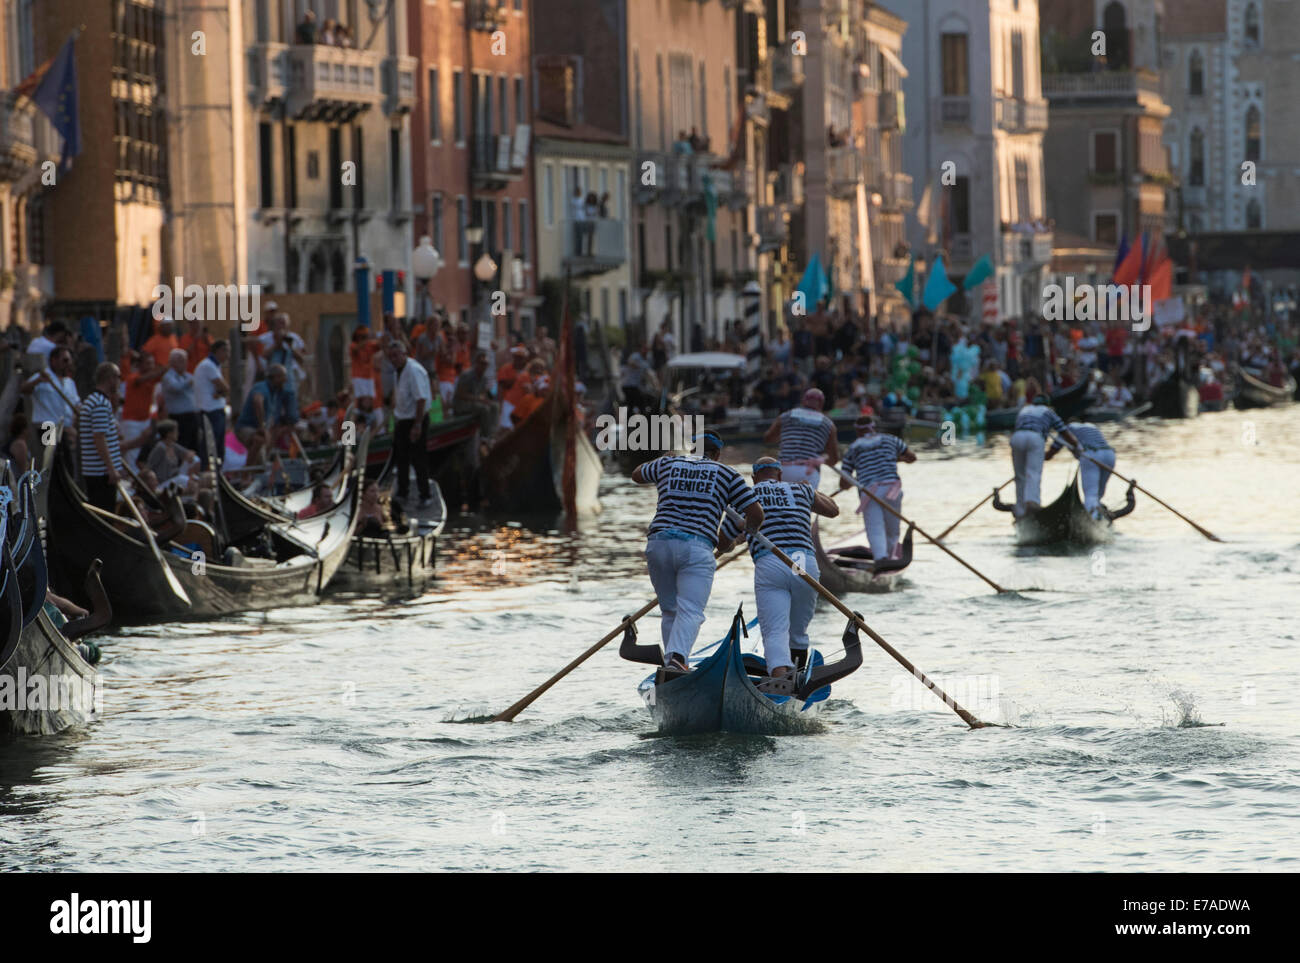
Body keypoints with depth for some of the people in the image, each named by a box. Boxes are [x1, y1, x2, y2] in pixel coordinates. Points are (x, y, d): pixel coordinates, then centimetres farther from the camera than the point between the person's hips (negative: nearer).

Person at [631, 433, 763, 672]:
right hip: (696, 548, -3)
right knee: (690, 611, -13)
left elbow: (637, 475, 43)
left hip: (658, 543, 3)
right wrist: (748, 532, 32)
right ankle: (678, 656, -37)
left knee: (670, 611, 16)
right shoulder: (726, 473, 15)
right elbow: (756, 513, 9)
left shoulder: (669, 464, 22)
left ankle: (672, 663, 10)